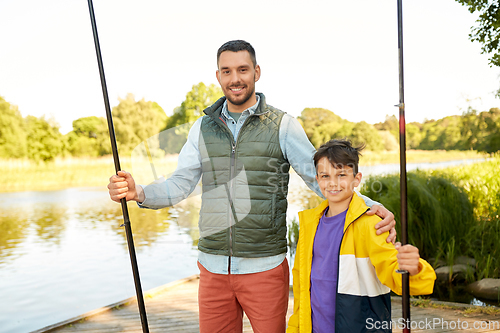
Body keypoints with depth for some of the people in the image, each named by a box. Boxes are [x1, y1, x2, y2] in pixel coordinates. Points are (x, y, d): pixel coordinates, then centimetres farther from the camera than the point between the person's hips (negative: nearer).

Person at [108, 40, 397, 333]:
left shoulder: (283, 126, -3)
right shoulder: (203, 128, 6)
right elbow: (179, 186, 3)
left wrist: (370, 206, -20)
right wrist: (138, 192, -16)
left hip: (265, 267, -2)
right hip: (213, 267, 3)